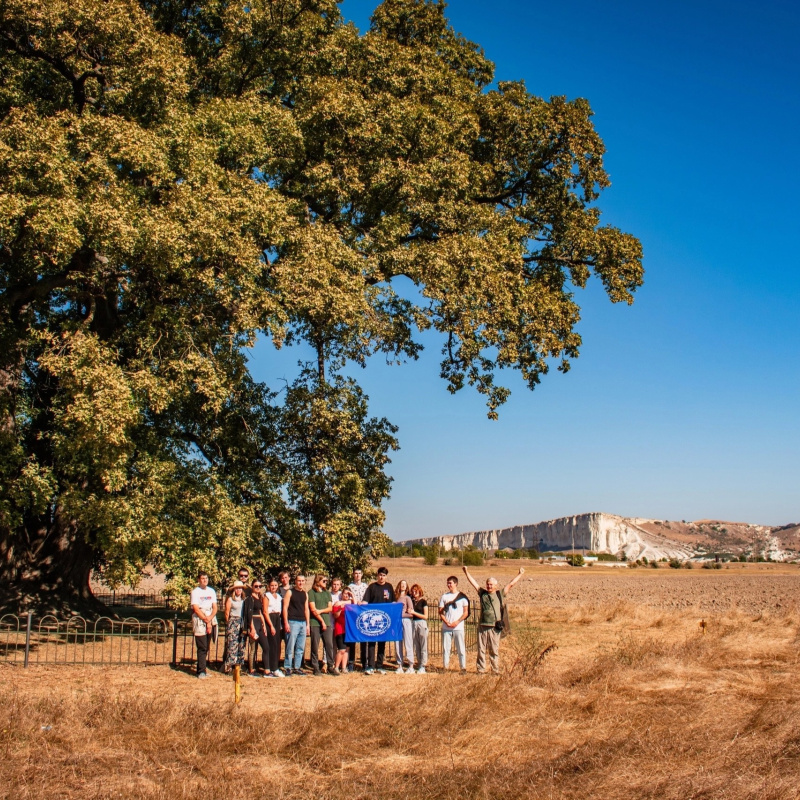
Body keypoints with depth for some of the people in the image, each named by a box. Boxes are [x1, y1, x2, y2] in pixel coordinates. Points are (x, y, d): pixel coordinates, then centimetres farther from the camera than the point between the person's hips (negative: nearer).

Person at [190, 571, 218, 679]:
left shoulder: (211, 591, 13)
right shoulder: (195, 592, -2)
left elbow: (215, 608, 9)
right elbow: (196, 609, -9)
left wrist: (210, 618, -9)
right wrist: (206, 621, -11)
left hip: (211, 621, 5)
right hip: (199, 622, -5)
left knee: (206, 647, 6)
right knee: (202, 647, -9)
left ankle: (201, 669, 13)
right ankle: (201, 671, -6)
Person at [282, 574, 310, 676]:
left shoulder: (305, 594, 15)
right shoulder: (290, 592, -1)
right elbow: (285, 608, -5)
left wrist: (307, 624, 13)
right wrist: (286, 623, -13)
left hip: (303, 623, 6)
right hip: (292, 622, -6)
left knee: (300, 648, 7)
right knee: (290, 647, -6)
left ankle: (297, 667, 14)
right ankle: (287, 668, 0)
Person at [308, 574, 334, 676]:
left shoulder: (327, 593, 17)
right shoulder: (312, 592, 1)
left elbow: (330, 608, 10)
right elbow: (313, 609, -5)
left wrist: (321, 611, -9)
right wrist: (322, 621, -7)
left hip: (327, 622, 4)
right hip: (315, 623, -4)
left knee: (329, 645, 0)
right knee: (315, 646, -1)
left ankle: (330, 666, 8)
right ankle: (315, 667, 6)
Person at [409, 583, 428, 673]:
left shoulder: (423, 601, -1)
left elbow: (425, 616, -6)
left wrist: (414, 612, -12)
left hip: (422, 623, -5)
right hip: (414, 624, 5)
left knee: (423, 646, -2)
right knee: (416, 646, 6)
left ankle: (422, 667, 0)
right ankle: (419, 665, 13)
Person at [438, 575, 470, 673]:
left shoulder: (462, 596, 2)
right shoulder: (444, 596, 7)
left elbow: (466, 612, 1)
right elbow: (440, 612, 6)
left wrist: (457, 622, -11)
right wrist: (447, 622, -9)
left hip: (458, 627, -2)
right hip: (446, 628, 2)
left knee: (461, 649, 0)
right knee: (445, 648, 4)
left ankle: (463, 667, 7)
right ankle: (445, 667, 12)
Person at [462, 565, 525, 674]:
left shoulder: (500, 594, 7)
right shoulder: (482, 593, 10)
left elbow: (511, 584, 9)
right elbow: (474, 583, 13)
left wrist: (520, 574, 11)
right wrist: (466, 573, 13)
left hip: (494, 627, -1)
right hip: (482, 626, 1)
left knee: (495, 650, 4)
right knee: (481, 649, 5)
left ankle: (496, 670, 11)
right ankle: (481, 669, 12)